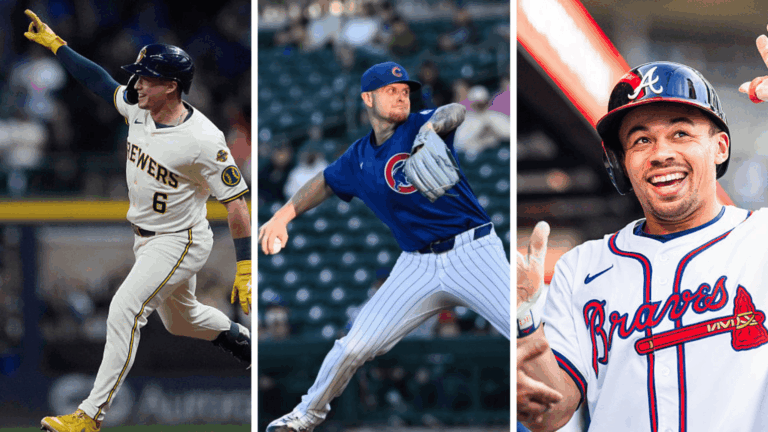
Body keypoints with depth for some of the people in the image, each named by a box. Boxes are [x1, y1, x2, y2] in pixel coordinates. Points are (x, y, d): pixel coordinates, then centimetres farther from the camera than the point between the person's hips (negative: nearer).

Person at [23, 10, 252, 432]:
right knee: (180, 320, 24)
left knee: (124, 310, -20)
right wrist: (56, 44, 8)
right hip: (146, 238, 9)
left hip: (180, 243, -9)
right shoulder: (138, 108, -7)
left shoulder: (202, 140, -28)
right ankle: (247, 343, 50)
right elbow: (101, 81, 11)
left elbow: (235, 202, -24)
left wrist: (245, 269, -27)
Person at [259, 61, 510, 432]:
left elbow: (454, 112, -27)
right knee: (355, 345, 1)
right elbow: (324, 183, 28)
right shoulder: (358, 158, 9)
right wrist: (284, 215, 14)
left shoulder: (419, 128, -5)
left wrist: (432, 128, -50)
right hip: (418, 264, 3)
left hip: (471, 250, -3)